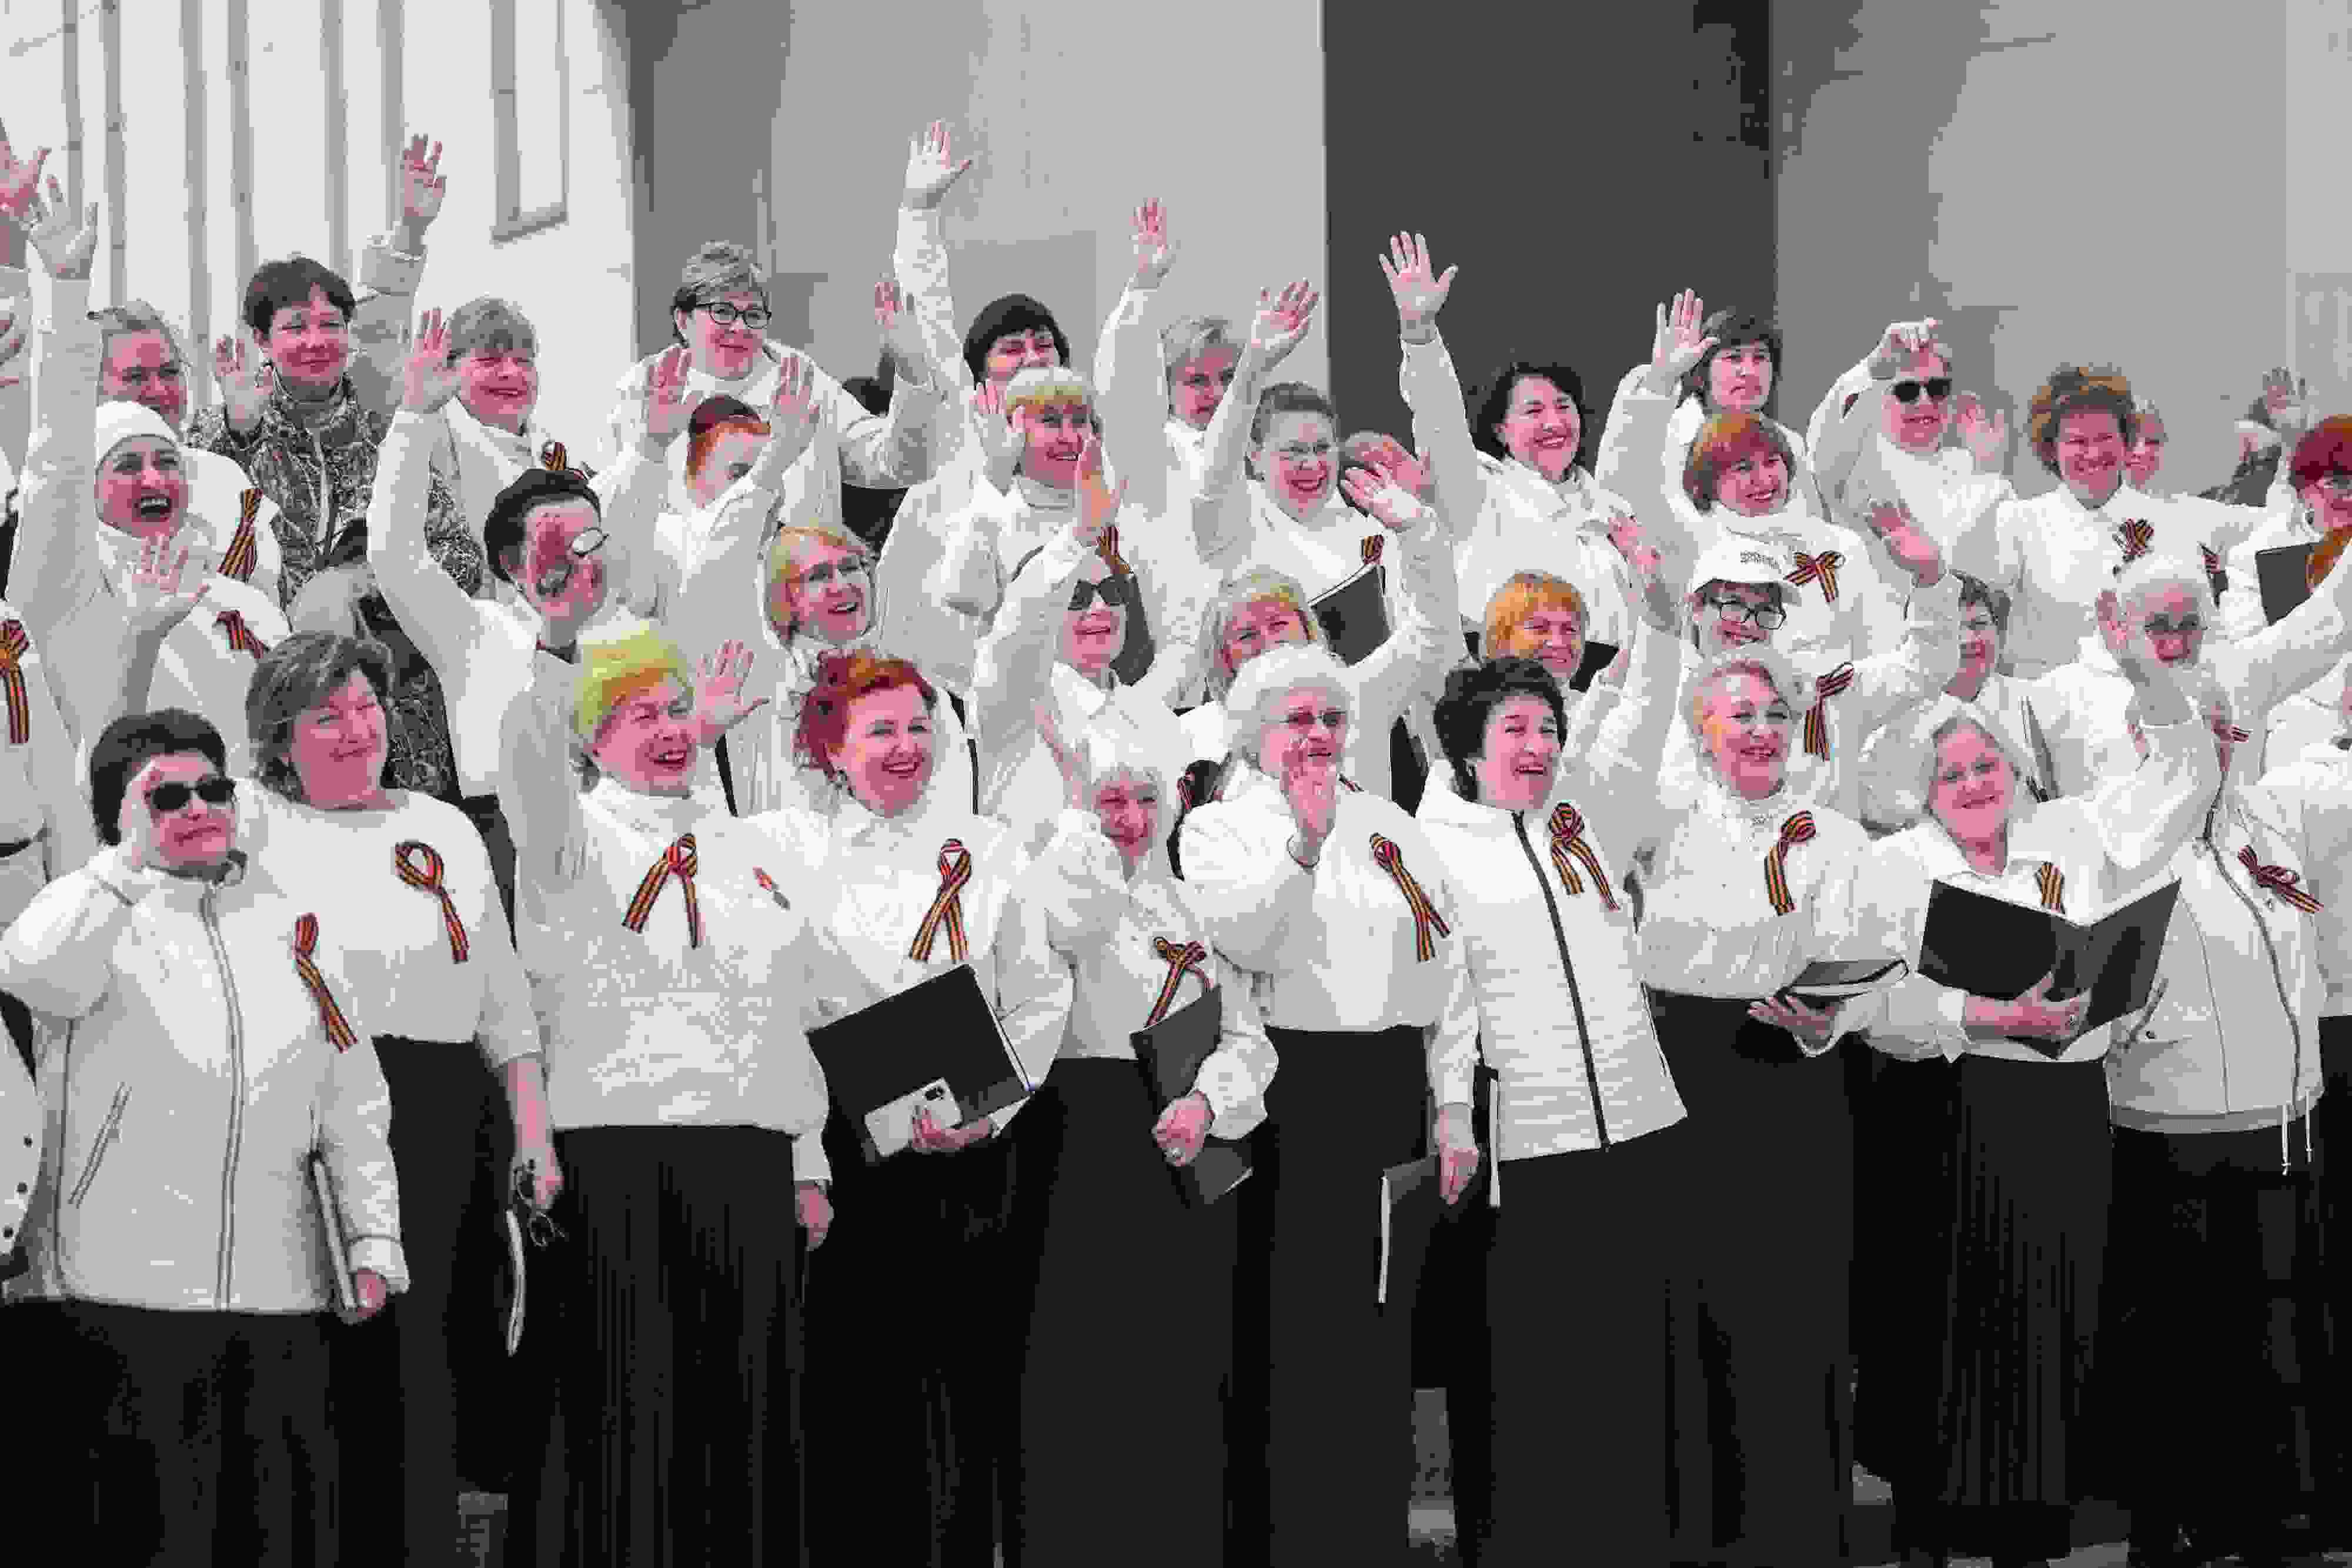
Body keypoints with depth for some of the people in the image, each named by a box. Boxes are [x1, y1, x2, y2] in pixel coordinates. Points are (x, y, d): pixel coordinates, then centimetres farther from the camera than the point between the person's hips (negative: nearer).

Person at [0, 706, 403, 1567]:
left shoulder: (298, 930, 17)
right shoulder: (103, 919, 5)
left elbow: (355, 1104, 17)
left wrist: (373, 1245, 10)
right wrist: (132, 859, -18)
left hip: (282, 1294, 4)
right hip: (128, 1288, -4)